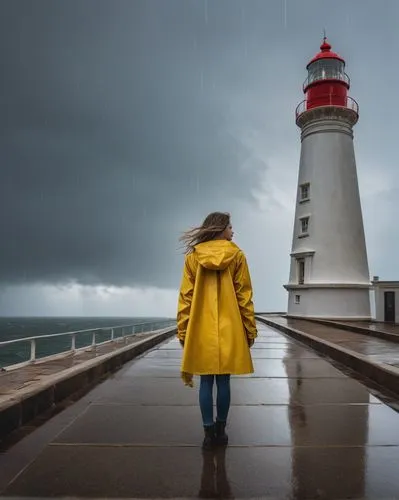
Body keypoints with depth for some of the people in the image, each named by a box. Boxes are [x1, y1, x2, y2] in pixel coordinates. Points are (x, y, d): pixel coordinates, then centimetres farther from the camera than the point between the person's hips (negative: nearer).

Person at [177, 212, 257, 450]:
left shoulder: (193, 257, 1)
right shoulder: (237, 256, -1)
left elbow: (186, 297, 0)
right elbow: (244, 296, -1)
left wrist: (183, 331, 5)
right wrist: (250, 329, 5)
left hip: (202, 330, 1)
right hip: (229, 329, 0)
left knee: (206, 382, 6)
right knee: (223, 381, 9)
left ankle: (209, 433, 11)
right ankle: (220, 431, 20)